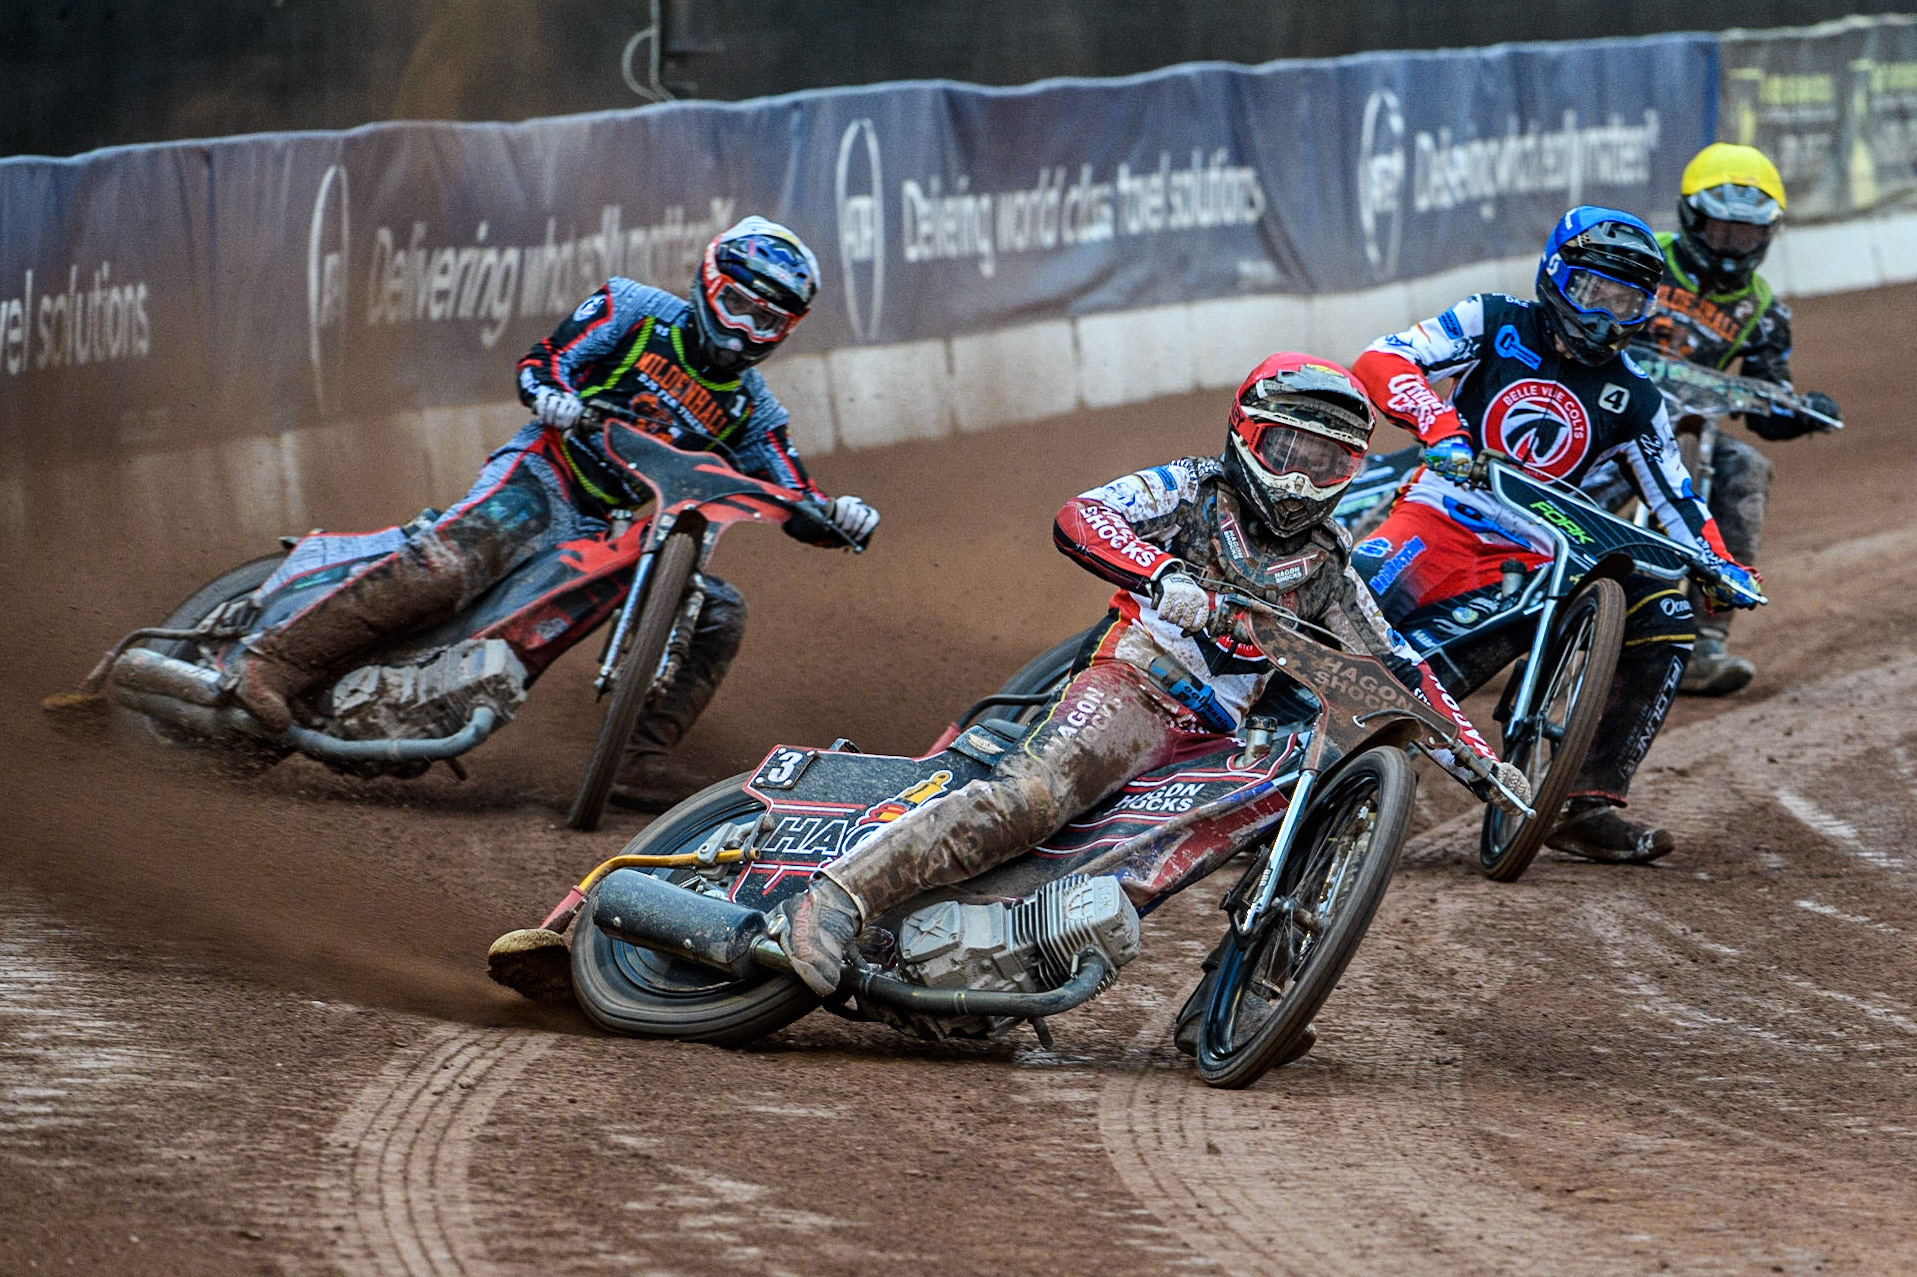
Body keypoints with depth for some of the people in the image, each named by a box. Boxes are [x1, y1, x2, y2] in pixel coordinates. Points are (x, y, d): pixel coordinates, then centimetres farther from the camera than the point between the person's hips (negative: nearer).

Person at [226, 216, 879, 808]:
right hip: (546, 477, -6)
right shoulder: (638, 311, 4)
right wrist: (550, 391, -22)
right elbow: (543, 359, 1)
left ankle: (637, 763, -10)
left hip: (622, 532, 6)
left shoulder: (748, 406, 14)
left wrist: (835, 517, -12)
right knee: (449, 564, -33)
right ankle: (278, 657, -35)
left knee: (718, 613, -10)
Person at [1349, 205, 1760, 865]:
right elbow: (1381, 360, -10)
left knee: (1665, 616, -12)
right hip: (1441, 518, -4)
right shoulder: (1496, 324, 3)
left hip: (1536, 554, 4)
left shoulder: (1632, 399, 13)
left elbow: (1675, 500, 16)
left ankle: (1589, 804, -9)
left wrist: (1719, 564, -4)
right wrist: (1440, 425, -28)